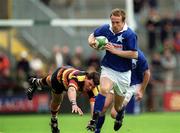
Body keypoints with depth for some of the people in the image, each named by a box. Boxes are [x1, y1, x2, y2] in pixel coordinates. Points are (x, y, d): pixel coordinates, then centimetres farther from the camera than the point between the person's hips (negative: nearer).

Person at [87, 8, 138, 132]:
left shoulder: (130, 35, -17)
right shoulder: (105, 29, -5)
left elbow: (134, 54, -20)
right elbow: (92, 35, 13)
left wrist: (115, 51, -23)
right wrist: (91, 41, -11)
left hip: (123, 73, -1)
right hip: (108, 69, 1)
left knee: (118, 107, 14)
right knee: (104, 89, -32)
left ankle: (120, 116, 52)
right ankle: (94, 120, -35)